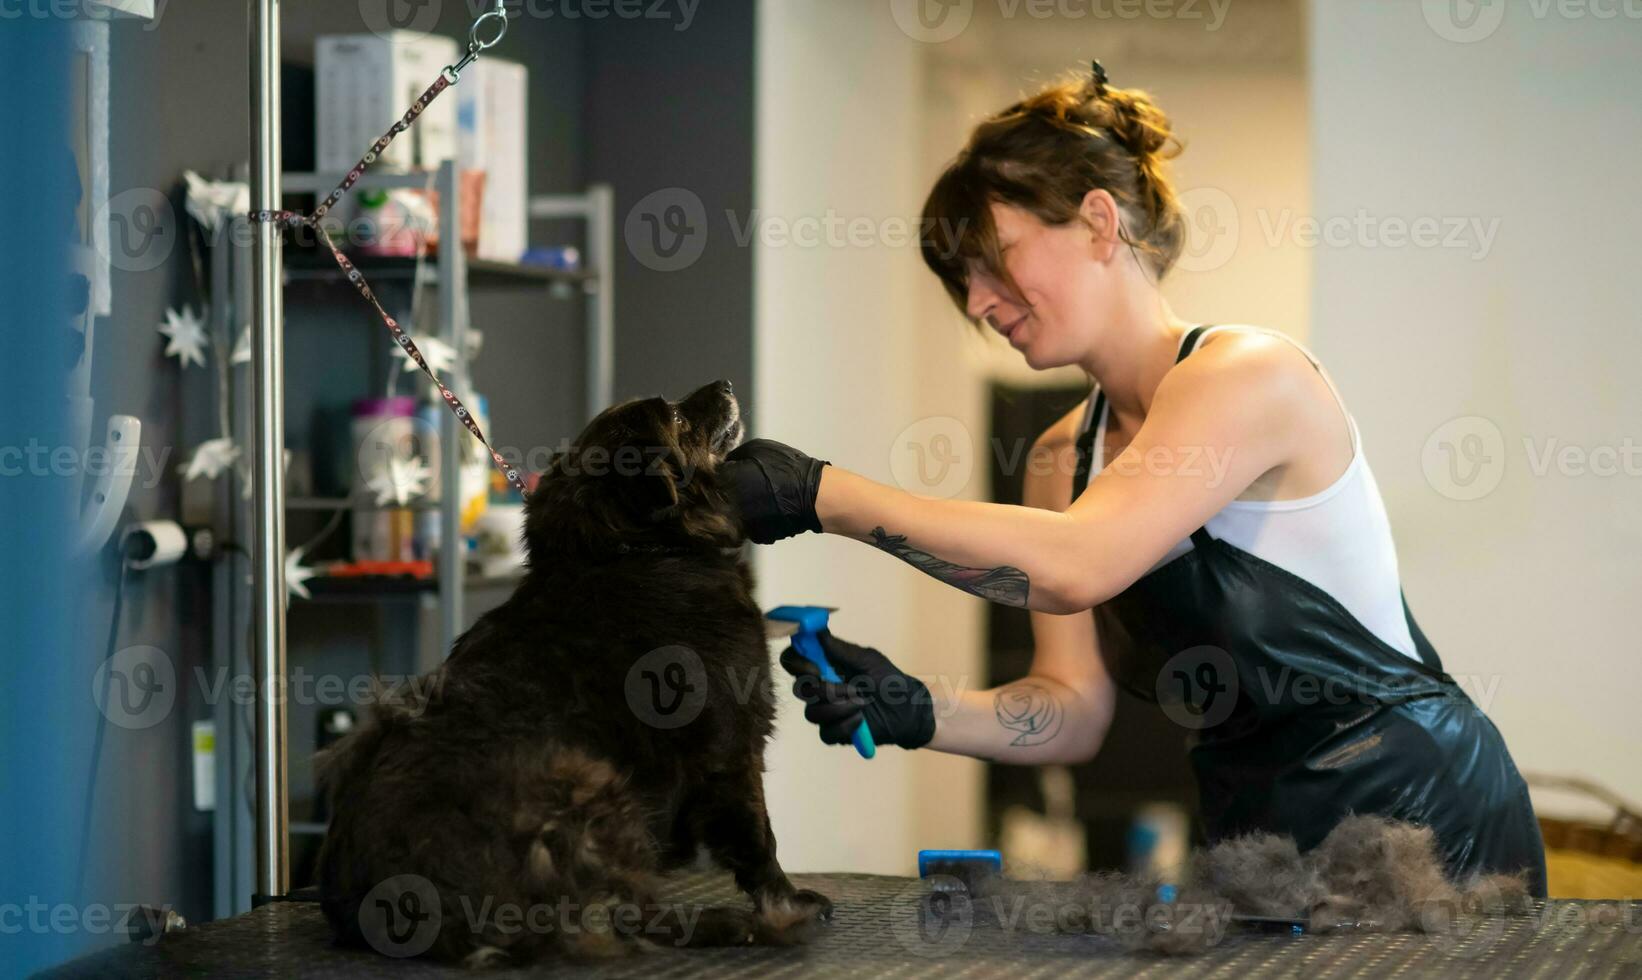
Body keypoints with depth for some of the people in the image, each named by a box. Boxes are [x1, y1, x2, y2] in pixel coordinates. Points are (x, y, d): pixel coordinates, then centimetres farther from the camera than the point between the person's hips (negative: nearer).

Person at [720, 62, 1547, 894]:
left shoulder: (1252, 374, -14)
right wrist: (918, 714, -15)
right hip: (1258, 824, 7)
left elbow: (1075, 565, -27)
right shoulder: (1063, 459, 9)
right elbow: (1075, 707, 4)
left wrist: (821, 492, -26)